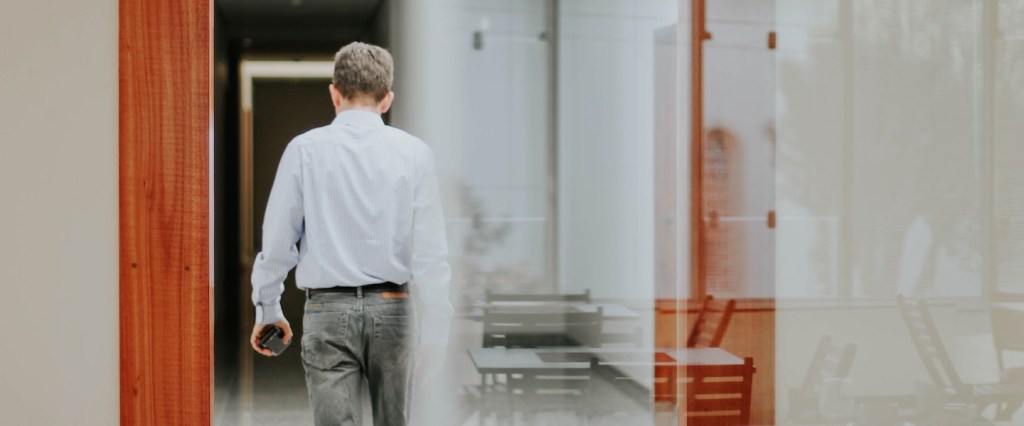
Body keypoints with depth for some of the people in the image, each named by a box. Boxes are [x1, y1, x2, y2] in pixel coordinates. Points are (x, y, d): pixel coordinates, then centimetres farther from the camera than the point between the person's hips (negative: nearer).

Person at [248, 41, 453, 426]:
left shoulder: (305, 149, -2)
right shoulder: (413, 152, -2)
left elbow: (277, 240, 0)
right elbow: (430, 253, -5)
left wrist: (267, 310, 14)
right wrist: (433, 334, 0)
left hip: (328, 310, -1)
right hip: (393, 308, 2)